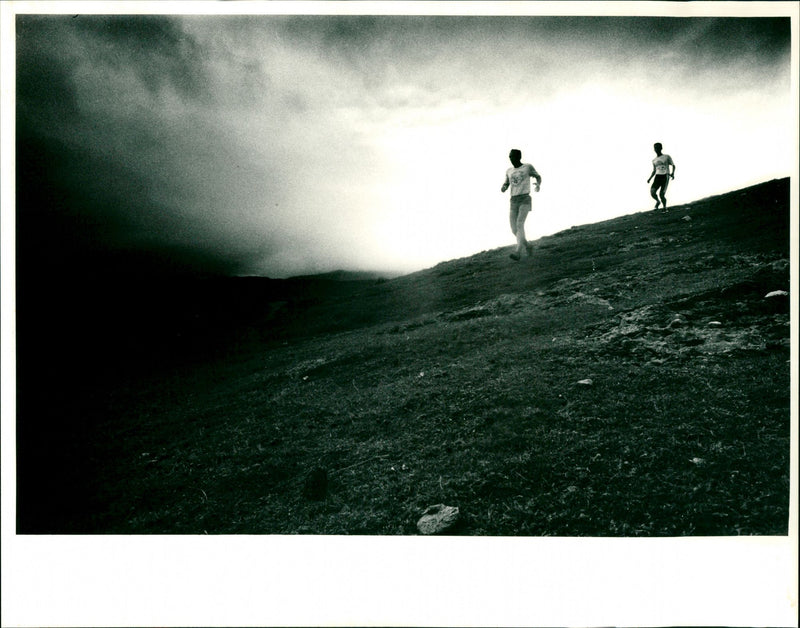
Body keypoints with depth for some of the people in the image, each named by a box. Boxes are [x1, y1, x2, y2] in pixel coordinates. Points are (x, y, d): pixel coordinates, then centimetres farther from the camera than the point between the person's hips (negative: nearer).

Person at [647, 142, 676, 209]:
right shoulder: (654, 160, 17)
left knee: (662, 194, -15)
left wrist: (673, 173, -11)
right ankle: (657, 201, 11)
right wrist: (649, 178, 8)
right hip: (658, 176, 3)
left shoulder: (667, 157, 5)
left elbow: (673, 166, 9)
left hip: (665, 176, -3)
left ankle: (665, 207, 10)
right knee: (652, 192, -20)